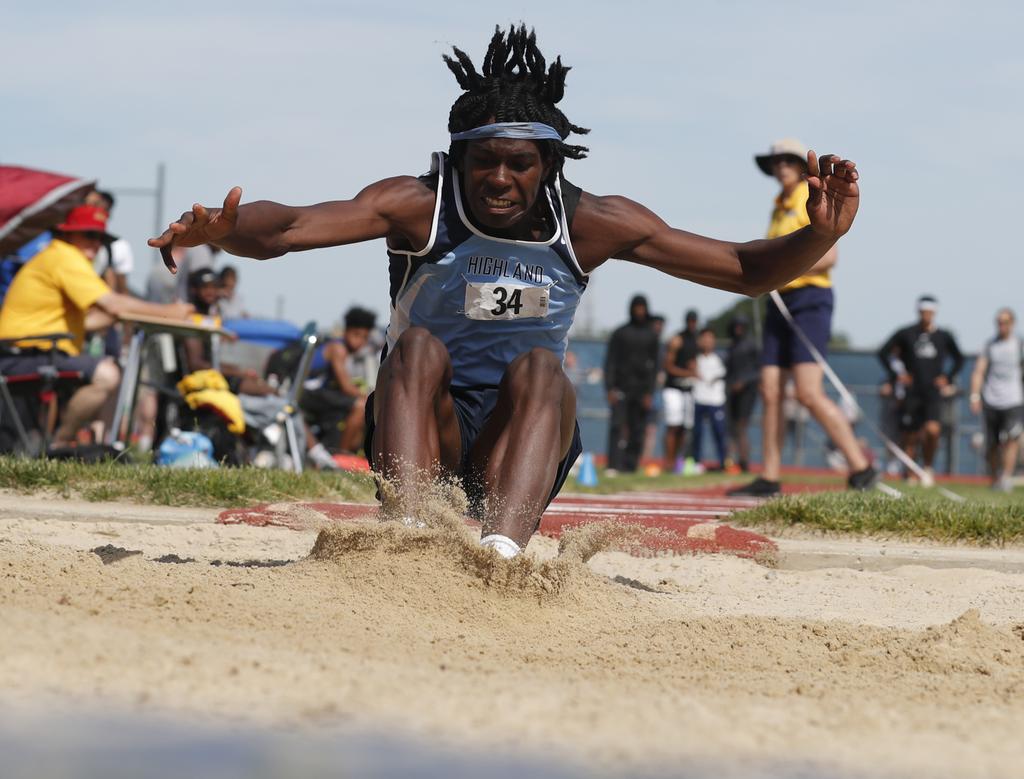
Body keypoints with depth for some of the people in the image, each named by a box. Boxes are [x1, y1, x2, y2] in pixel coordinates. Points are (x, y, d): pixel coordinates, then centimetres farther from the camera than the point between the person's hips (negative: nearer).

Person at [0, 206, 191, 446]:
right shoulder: (65, 257, -12)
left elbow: (84, 322, 18)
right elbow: (112, 303, -19)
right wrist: (168, 312, -11)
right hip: (23, 356, -11)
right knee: (105, 374, -27)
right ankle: (60, 443, -14)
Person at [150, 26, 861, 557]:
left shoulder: (590, 223, -3)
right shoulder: (419, 207, -9)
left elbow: (745, 271, 1)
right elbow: (289, 227, -24)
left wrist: (820, 236, -18)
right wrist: (220, 232, -46)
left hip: (526, 441, 1)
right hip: (420, 430, -1)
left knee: (539, 366, -30)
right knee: (419, 345, -30)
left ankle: (502, 553, -53)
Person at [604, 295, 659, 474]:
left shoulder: (651, 335, 10)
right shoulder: (620, 333, 5)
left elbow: (654, 364, 9)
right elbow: (610, 361, 2)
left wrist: (650, 392, 0)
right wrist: (610, 388, -8)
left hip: (642, 390, 2)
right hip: (622, 387, -2)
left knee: (637, 431, 1)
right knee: (617, 426, -13)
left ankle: (631, 465, 6)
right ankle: (614, 465, -18)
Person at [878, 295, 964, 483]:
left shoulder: (944, 336, 7)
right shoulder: (906, 334, 2)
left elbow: (959, 359, 21)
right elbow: (883, 353, 8)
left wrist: (948, 378, 10)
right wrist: (895, 376, 0)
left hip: (934, 392, 0)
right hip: (911, 393, 0)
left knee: (933, 430, -19)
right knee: (909, 436, 1)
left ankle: (928, 466, 3)